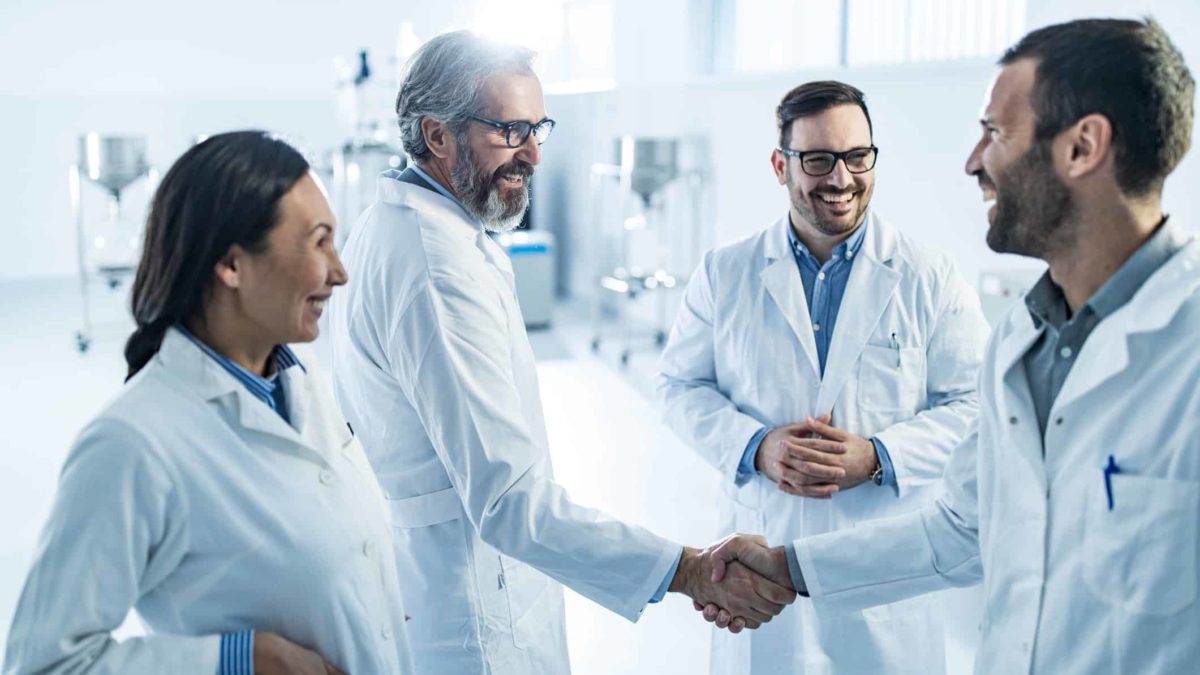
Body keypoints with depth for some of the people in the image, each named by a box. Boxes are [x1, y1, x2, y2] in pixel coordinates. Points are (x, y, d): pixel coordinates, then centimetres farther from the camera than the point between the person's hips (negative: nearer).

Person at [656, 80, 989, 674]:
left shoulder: (931, 279, -1)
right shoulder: (725, 273, 4)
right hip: (759, 555, 1)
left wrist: (880, 457, -16)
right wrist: (754, 445, -13)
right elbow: (680, 384, 5)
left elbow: (973, 402, -2)